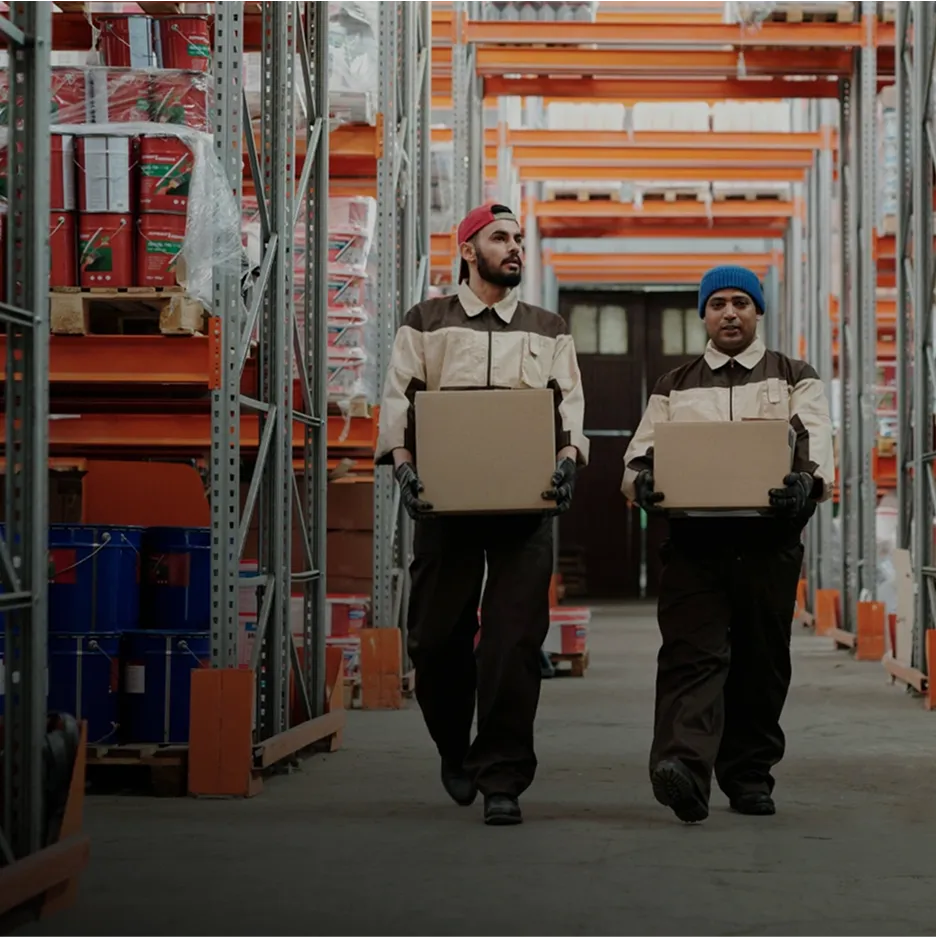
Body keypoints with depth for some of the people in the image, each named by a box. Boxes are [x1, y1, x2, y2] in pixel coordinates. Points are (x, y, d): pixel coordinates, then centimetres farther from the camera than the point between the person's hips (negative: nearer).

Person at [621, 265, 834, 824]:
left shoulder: (795, 379, 14)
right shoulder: (674, 387, 19)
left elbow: (819, 443, -3)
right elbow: (642, 451, 7)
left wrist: (808, 480, -27)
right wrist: (641, 479, -18)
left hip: (770, 541, 0)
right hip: (694, 541, 0)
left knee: (762, 662, 4)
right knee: (692, 653, -15)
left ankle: (750, 774, 16)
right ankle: (684, 768, -31)